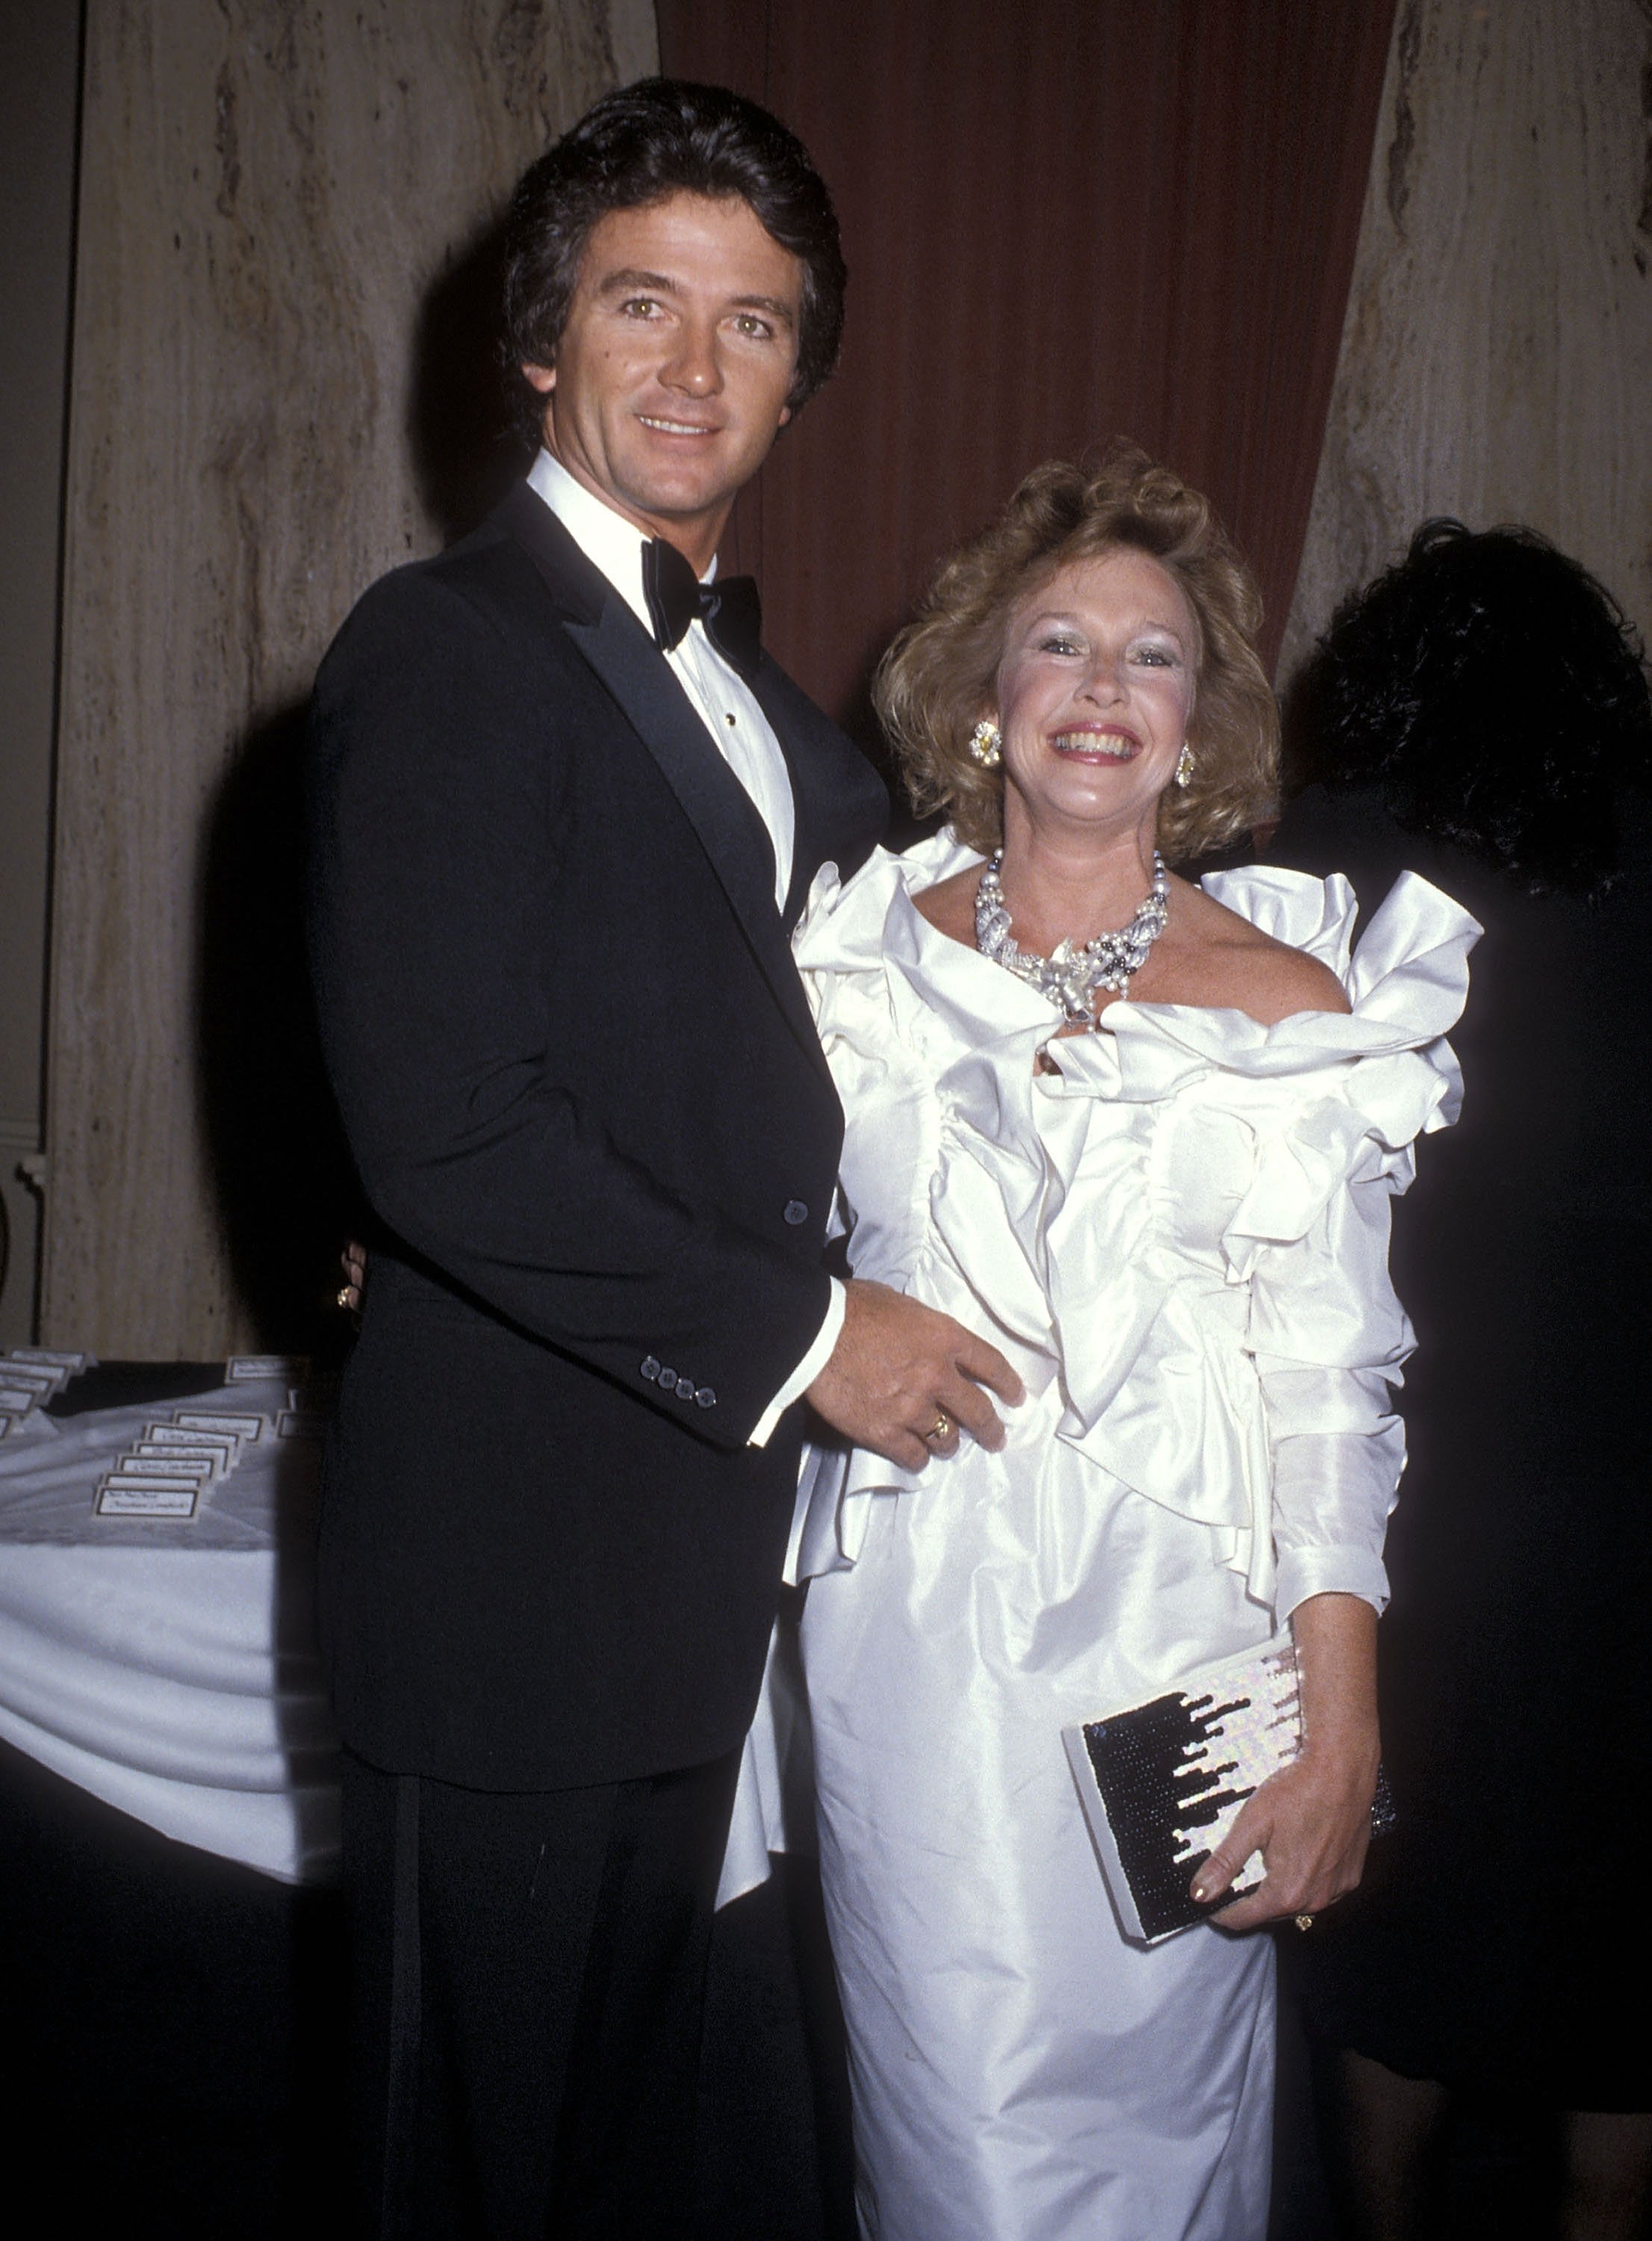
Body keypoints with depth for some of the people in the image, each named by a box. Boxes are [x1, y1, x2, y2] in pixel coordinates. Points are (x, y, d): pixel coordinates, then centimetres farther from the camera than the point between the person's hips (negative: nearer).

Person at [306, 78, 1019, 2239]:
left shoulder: (748, 686, 15)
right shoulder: (449, 645, -14)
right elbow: (445, 1131, -22)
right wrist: (799, 1336, -17)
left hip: (688, 1540, 8)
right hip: (513, 1551, -8)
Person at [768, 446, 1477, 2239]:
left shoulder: (1296, 1006, -3)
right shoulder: (866, 955, 3)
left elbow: (1328, 1391, -4)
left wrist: (1341, 1737, -8)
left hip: (1171, 1639, -1)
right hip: (912, 1630, 1)